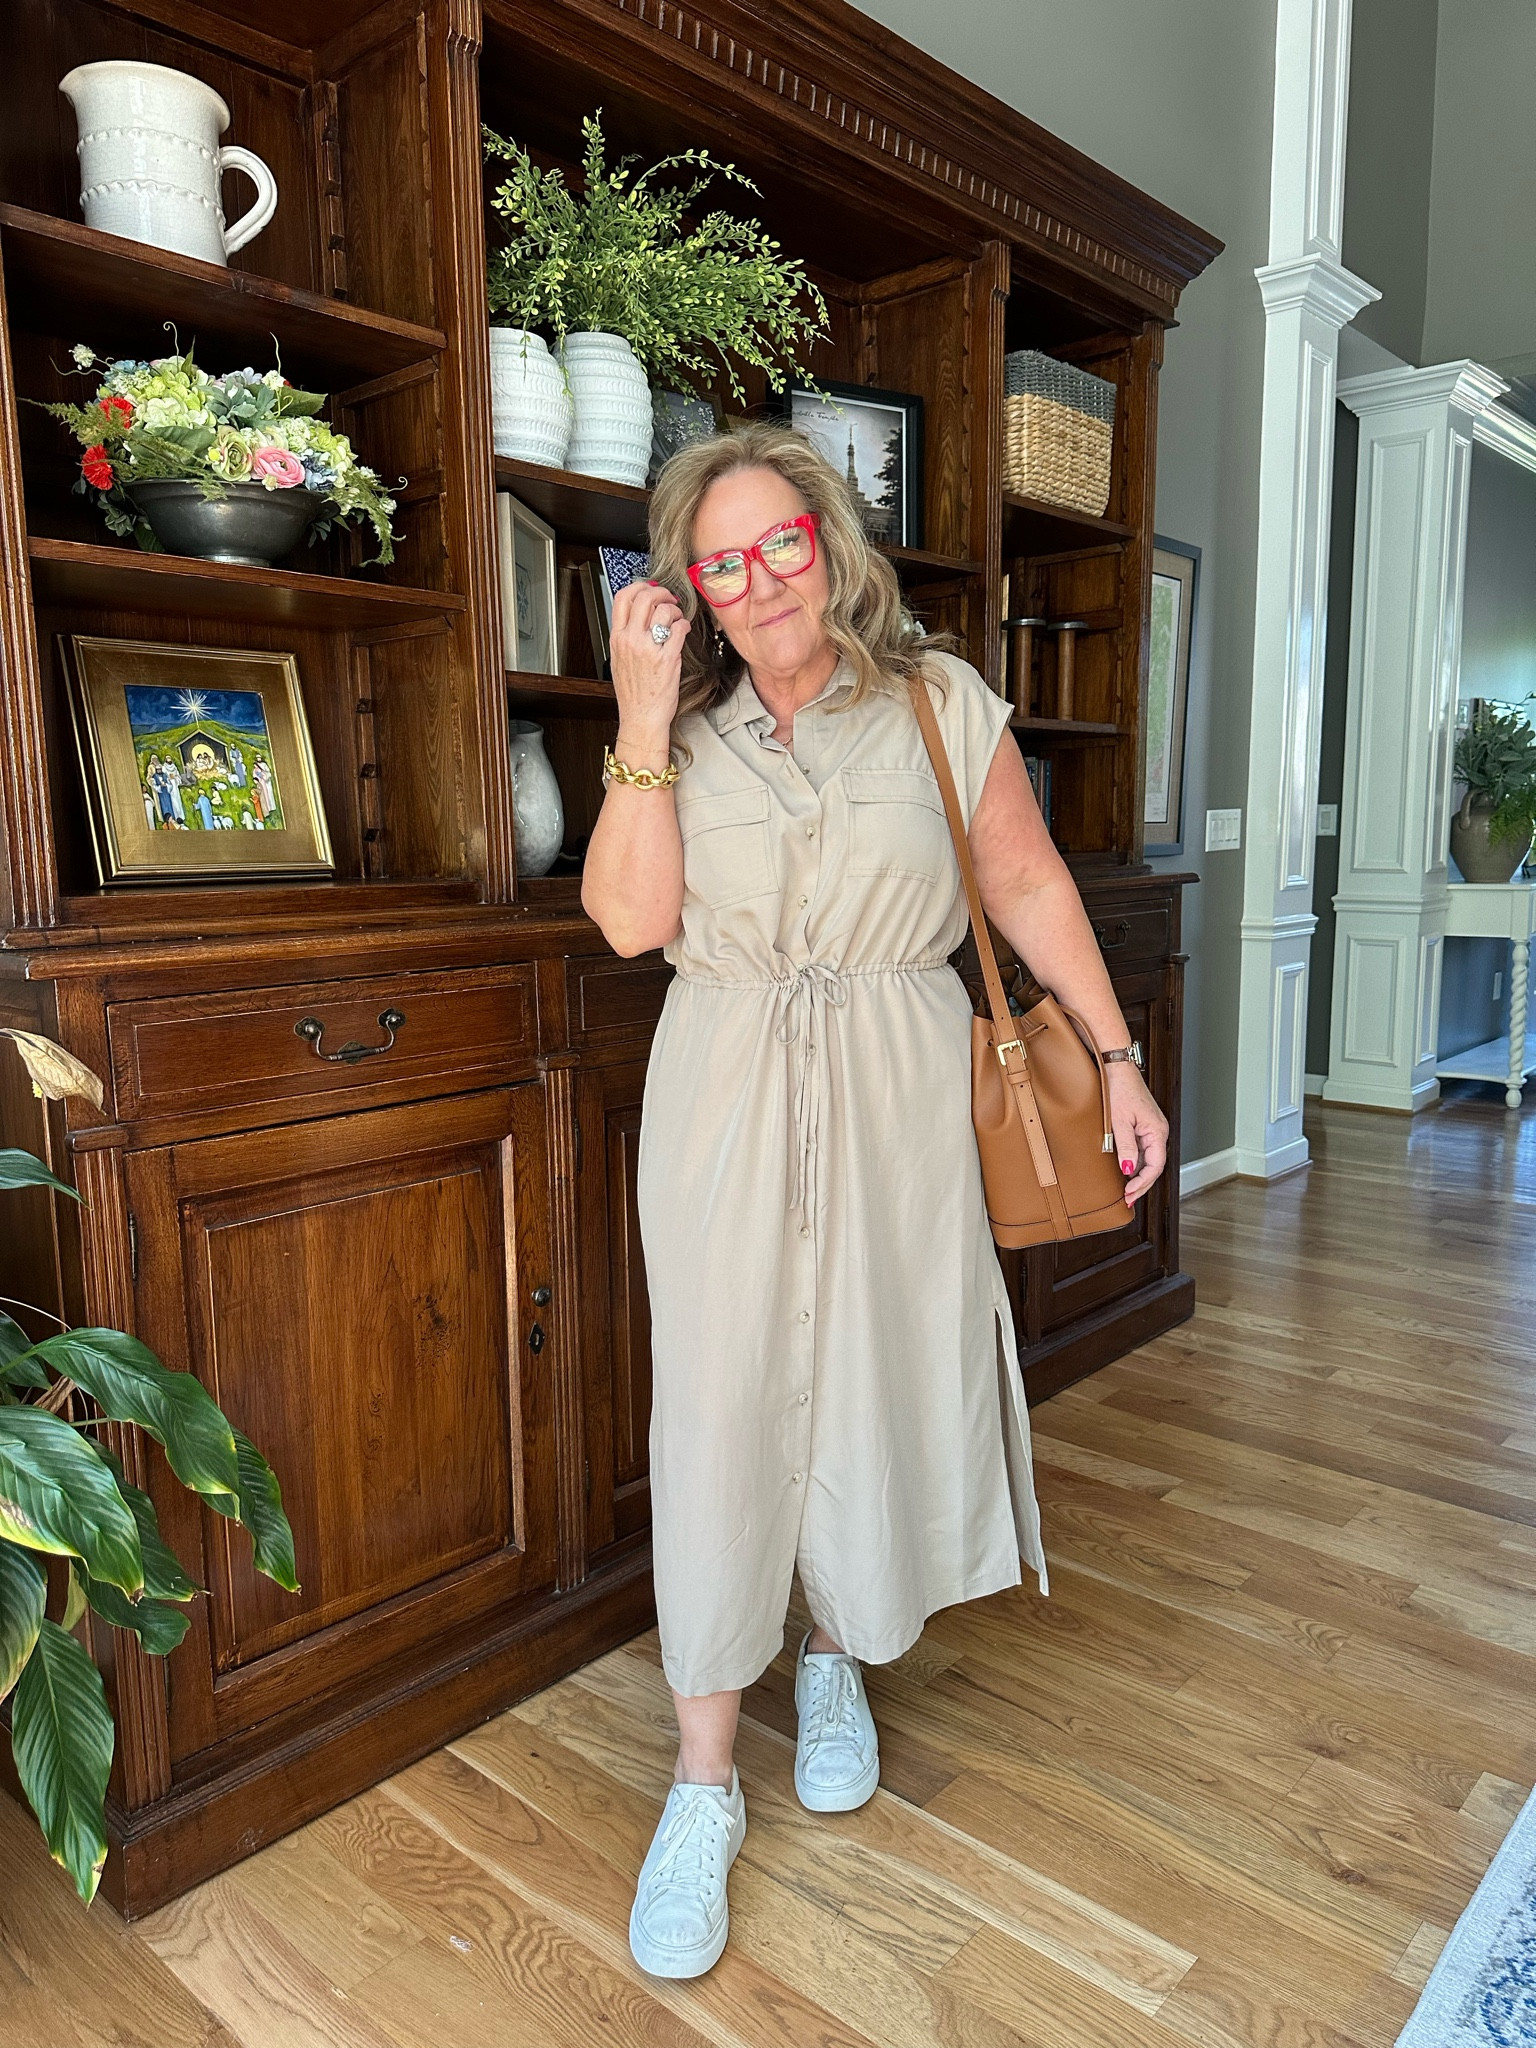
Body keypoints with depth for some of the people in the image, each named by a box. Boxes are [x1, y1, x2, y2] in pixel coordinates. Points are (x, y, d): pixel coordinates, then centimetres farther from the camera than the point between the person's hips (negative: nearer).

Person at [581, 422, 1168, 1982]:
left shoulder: (938, 701, 3)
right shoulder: (687, 726, 4)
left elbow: (1028, 883, 5)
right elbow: (630, 919, -9)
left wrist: (1116, 1058, 2)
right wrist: (643, 718, -14)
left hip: (895, 1092, 0)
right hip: (724, 1093, 0)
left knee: (876, 1385, 9)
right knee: (721, 1402, 1)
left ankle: (836, 1658, 39)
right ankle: (704, 1781, 16)